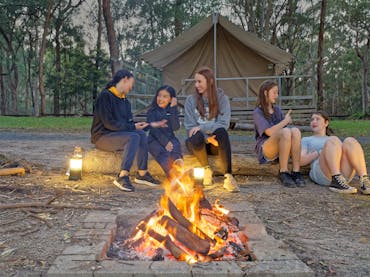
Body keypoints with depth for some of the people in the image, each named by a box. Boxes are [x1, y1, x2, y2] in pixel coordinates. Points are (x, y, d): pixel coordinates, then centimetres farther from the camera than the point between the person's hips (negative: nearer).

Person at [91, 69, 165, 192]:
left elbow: (129, 122, 12)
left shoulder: (125, 101, 15)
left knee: (142, 134, -16)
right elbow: (108, 123, -19)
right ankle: (122, 177, -29)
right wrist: (132, 127, -17)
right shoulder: (105, 96, -11)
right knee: (133, 137, -28)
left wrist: (151, 124, 2)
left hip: (118, 134, 8)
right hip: (102, 136, -8)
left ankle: (142, 174, -12)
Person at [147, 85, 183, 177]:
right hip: (155, 139, -3)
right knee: (163, 152, -31)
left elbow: (176, 127, -4)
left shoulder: (172, 111, 12)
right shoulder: (152, 111, 7)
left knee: (176, 145, -31)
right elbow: (154, 129, -6)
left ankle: (178, 160, -55)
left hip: (169, 138, 3)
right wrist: (165, 142, -19)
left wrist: (173, 109, -8)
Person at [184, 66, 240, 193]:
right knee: (196, 137, -35)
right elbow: (190, 126, -2)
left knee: (221, 131, -34)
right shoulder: (191, 100, 3)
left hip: (215, 141, 0)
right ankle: (207, 169, -7)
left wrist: (202, 127, -21)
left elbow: (224, 123, -8)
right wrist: (207, 138, -19)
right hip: (199, 141, 0)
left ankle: (228, 176, -31)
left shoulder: (222, 98, 2)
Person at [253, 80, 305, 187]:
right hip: (264, 150, -5)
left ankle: (296, 172, -29)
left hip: (281, 148, 5)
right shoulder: (257, 112, -3)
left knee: (295, 131, -26)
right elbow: (269, 132, -16)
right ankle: (283, 173, -27)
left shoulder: (277, 109, 17)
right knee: (285, 132, -33)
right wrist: (285, 121, -8)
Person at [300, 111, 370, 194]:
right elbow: (300, 161, 9)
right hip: (321, 174, -3)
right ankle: (336, 181, -42)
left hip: (344, 174, 3)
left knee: (350, 141, -25)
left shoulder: (335, 141, 37)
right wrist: (320, 152, -1)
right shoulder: (306, 140, 28)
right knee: (333, 140, -28)